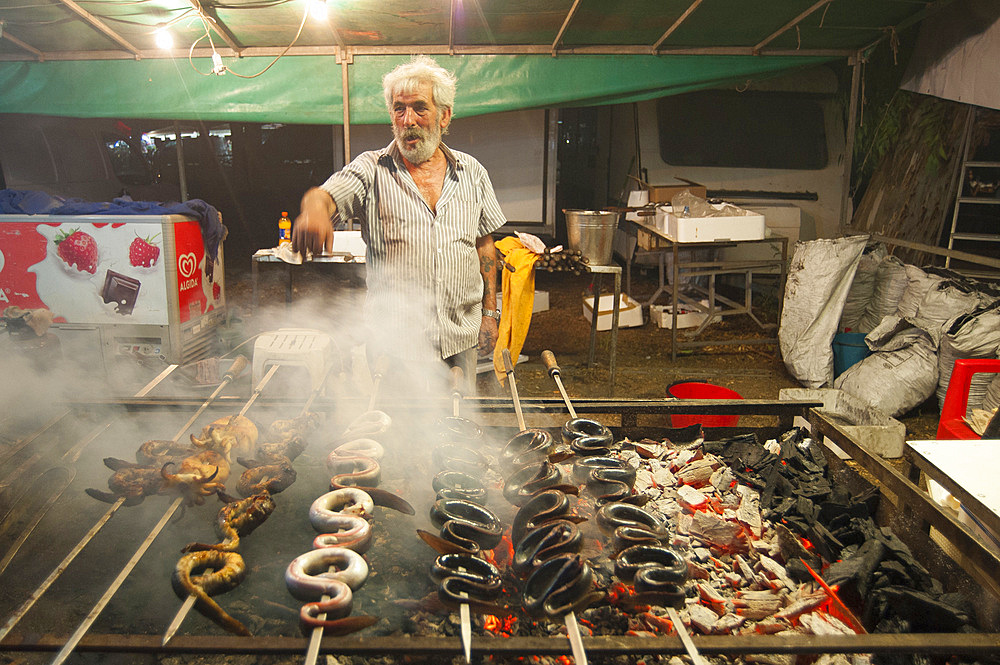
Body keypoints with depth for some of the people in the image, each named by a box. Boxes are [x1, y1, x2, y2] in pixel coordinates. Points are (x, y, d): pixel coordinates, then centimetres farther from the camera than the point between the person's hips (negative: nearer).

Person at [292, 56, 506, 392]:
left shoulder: (472, 173, 7)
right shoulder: (372, 170, -1)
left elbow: (484, 244, 10)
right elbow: (327, 194, -18)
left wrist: (489, 313, 6)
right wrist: (315, 208, -43)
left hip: (460, 339, 2)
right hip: (394, 340, -2)